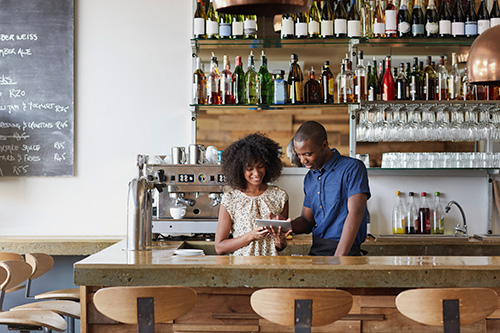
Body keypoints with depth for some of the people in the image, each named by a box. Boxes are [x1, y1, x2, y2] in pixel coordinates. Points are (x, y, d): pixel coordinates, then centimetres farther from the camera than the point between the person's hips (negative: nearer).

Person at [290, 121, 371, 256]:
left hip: (344, 250, -6)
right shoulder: (310, 178, 16)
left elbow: (355, 214, -14)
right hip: (315, 250, 6)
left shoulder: (352, 168, -5)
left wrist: (338, 258, -20)